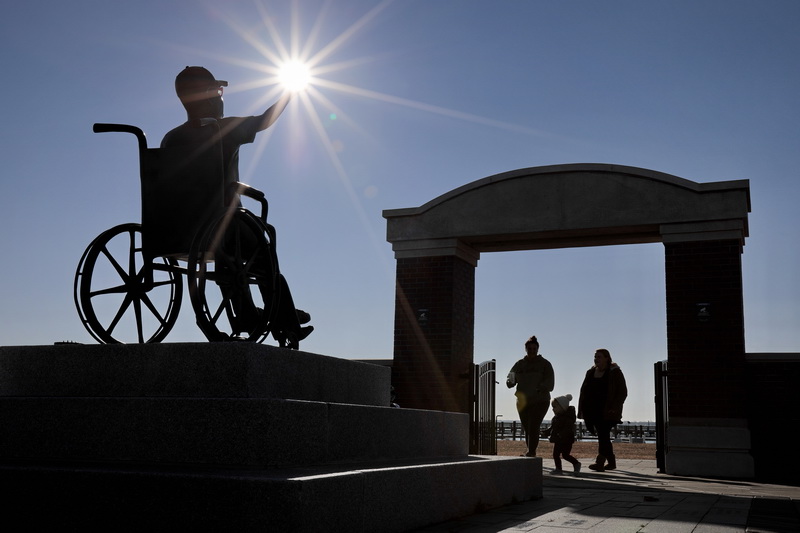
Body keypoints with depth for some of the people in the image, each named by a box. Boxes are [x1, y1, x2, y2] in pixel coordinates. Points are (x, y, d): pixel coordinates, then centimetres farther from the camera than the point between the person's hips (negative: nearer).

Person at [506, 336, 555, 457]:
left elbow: (550, 384, -10)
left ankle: (531, 453, -23)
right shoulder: (520, 364, 8)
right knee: (527, 429, 9)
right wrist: (510, 381, -20)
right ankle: (531, 453, 19)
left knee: (533, 427, -18)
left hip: (540, 401, -4)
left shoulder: (545, 364, -1)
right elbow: (510, 381, 5)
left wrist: (538, 388, -29)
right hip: (523, 402, 4)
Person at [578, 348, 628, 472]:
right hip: (594, 411, 6)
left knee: (603, 435, -15)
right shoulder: (591, 372, 13)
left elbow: (623, 392, -5)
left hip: (608, 412, -6)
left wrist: (614, 408, -16)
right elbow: (584, 391, 16)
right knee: (603, 436, 10)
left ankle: (600, 463, -20)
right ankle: (611, 462, 21)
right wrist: (582, 410, 7)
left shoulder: (615, 372, -3)